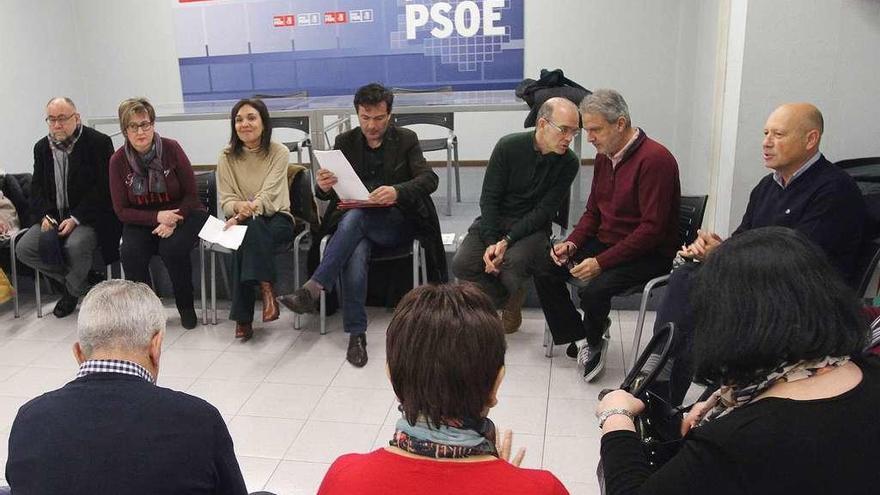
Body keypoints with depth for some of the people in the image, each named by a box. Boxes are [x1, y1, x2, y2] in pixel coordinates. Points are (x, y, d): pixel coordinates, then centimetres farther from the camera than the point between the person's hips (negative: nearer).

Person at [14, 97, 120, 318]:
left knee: (75, 246, -33)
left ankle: (73, 290, -1)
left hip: (89, 217, -6)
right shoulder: (42, 147, 11)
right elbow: (37, 187, 13)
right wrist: (44, 216, -7)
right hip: (54, 216, 6)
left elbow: (103, 188, -14)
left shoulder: (98, 142, -9)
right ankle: (79, 281, 5)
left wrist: (76, 219, -19)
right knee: (23, 249, -11)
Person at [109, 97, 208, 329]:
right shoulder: (118, 160, -5)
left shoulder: (171, 148, -10)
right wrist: (157, 217, -19)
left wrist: (173, 221, -20)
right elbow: (121, 210, -3)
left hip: (181, 214, -2)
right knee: (131, 253, -27)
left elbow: (190, 194, -5)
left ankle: (186, 307, -8)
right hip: (142, 220, 2)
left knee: (173, 249, -30)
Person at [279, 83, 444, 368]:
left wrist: (397, 192, -32)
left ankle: (314, 288, -34)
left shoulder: (406, 140, 5)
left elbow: (429, 179, -10)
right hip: (356, 225, 2)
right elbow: (323, 193, 4)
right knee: (356, 253, -34)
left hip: (396, 223, -1)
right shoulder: (345, 142, 9)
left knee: (355, 216, -34)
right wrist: (323, 186, -23)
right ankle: (356, 334, -29)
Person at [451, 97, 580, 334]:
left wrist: (507, 241, -21)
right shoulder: (509, 146, -10)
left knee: (514, 261, -33)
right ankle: (509, 300, 5)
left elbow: (545, 211, -11)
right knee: (462, 264, -22)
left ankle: (512, 297, 4)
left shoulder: (568, 163, -9)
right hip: (494, 220, 1)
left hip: (532, 227, -1)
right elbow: (489, 197, -8)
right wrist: (491, 242, -19)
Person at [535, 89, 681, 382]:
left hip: (649, 255, -8)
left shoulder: (655, 159, -20)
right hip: (605, 242, 8)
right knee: (544, 270, -7)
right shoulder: (604, 156, 7)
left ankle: (594, 339, 3)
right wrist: (572, 243, -4)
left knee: (594, 289, -30)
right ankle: (580, 338, 3)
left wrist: (601, 262, -26)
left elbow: (652, 229, -24)